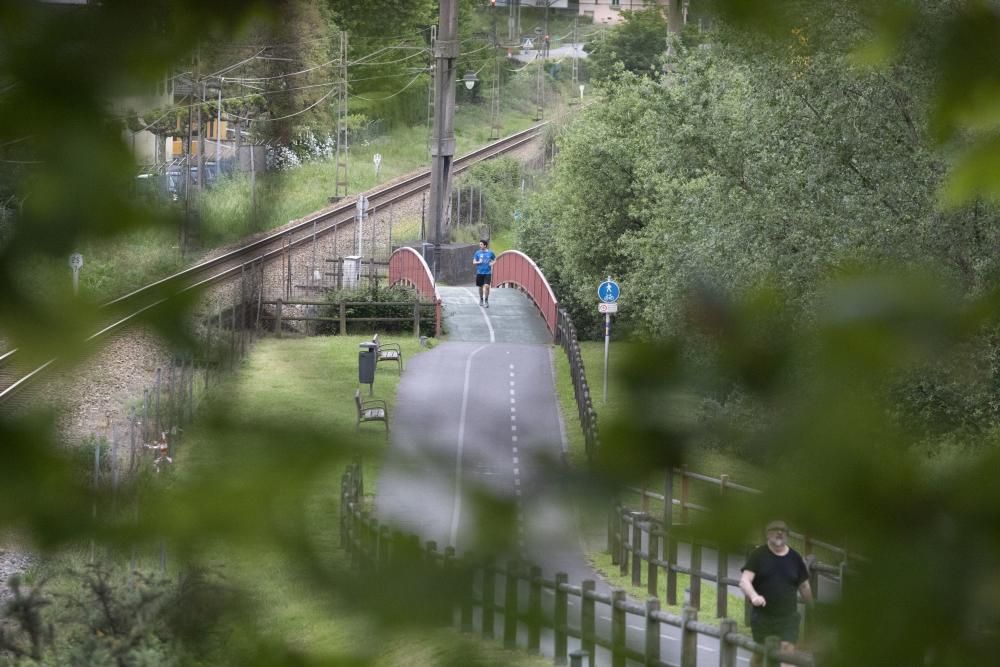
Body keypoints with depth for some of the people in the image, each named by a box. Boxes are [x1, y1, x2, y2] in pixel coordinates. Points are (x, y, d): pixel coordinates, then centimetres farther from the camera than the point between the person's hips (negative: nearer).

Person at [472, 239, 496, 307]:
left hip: (488, 273, -2)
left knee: (487, 286, -15)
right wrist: (478, 262, -15)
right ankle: (481, 299, 30)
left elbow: (495, 259, 15)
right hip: (479, 273, 2)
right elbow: (474, 262, 5)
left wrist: (492, 263, -5)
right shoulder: (478, 253, 2)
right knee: (481, 287, 10)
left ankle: (486, 301, -3)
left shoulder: (490, 253, 0)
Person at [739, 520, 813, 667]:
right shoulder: (758, 555, -4)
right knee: (759, 655, 11)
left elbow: (804, 586, 14)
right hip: (762, 616, -1)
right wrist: (754, 596, -35)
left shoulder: (795, 558, 5)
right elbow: (744, 580, -15)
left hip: (788, 617, 1)